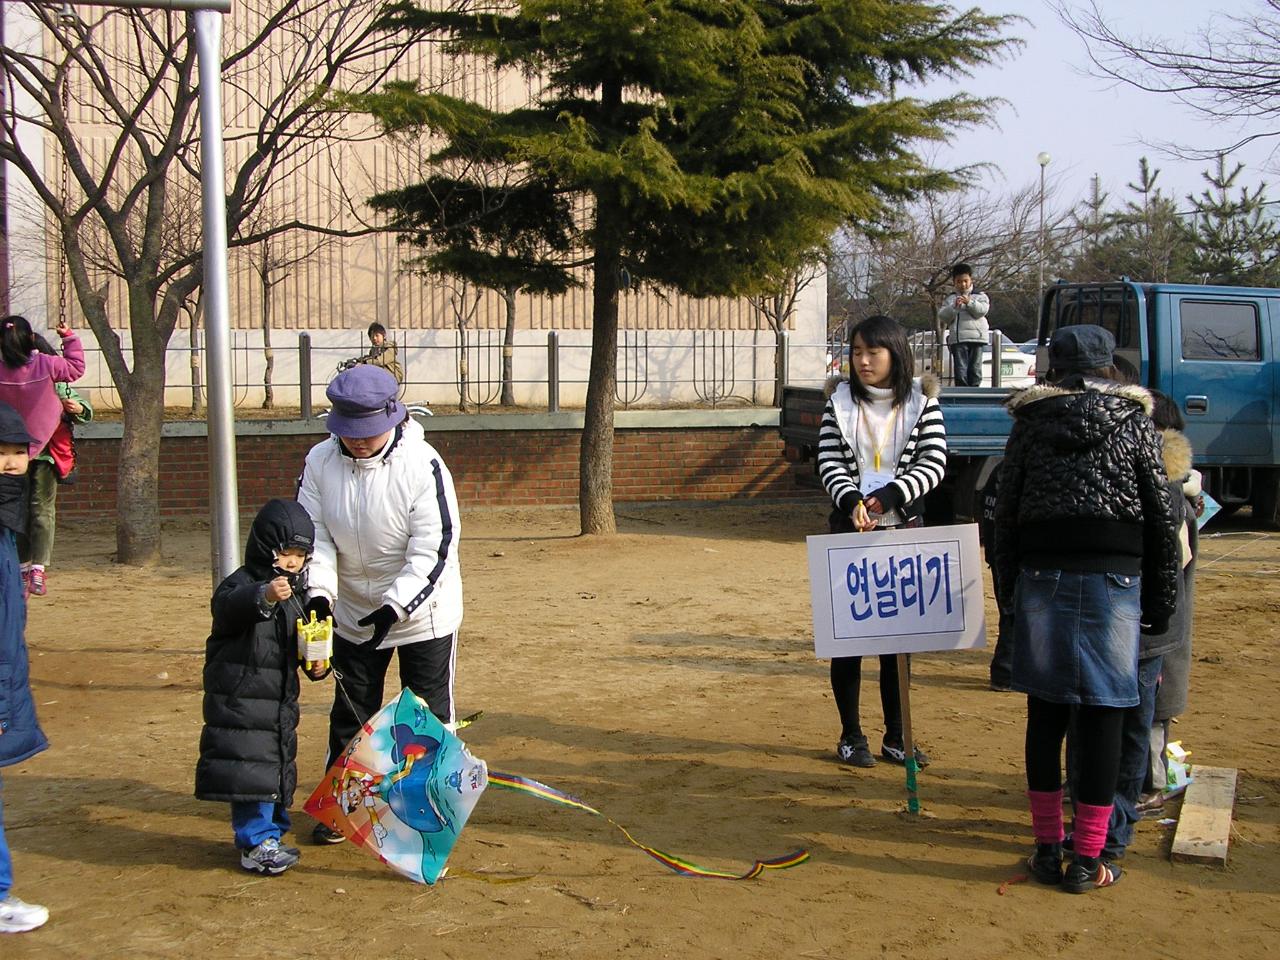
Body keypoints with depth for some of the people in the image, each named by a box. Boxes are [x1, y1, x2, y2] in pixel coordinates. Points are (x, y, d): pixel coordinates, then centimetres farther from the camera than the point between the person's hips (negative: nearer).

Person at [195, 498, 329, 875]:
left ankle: (271, 833, 30)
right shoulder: (243, 585, -14)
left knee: (279, 767, 16)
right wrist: (264, 596, -58)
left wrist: (318, 665, 2)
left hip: (281, 700, 8)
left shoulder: (298, 595, 11)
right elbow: (228, 606, -38)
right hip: (239, 698, -8)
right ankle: (255, 842, 1)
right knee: (250, 768, -9)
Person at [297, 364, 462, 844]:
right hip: (352, 613, 4)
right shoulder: (320, 462, -9)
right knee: (350, 713, 16)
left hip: (422, 613, -4)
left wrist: (396, 605, -31)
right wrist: (320, 592, -23)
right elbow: (314, 534, -7)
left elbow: (434, 547, -23)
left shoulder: (422, 464, -22)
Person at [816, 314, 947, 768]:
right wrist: (850, 501, -23)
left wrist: (888, 495, -22)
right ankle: (851, 736, 16)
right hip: (849, 531, 0)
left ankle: (895, 736, 18)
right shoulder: (840, 402, 2)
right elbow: (829, 463, -5)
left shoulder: (922, 401, 0)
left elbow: (934, 463, -8)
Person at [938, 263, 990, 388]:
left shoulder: (980, 296, 13)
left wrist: (970, 303, -18)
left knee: (975, 368, -1)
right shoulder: (950, 299, 16)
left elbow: (982, 310, -4)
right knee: (960, 370, -5)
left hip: (977, 337, 0)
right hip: (957, 339, 1)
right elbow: (942, 316, 4)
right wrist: (954, 307, -11)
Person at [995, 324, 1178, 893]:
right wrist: (1162, 597, 8)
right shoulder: (1133, 419, 4)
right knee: (1102, 717, 2)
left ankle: (1048, 848, 15)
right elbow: (1161, 515, 2)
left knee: (1045, 716, 9)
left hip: (1042, 574, 2)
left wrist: (1006, 587, 15)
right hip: (1114, 576, -1)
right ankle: (1087, 861, 6)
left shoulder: (1030, 420, 7)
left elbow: (1006, 511, 7)